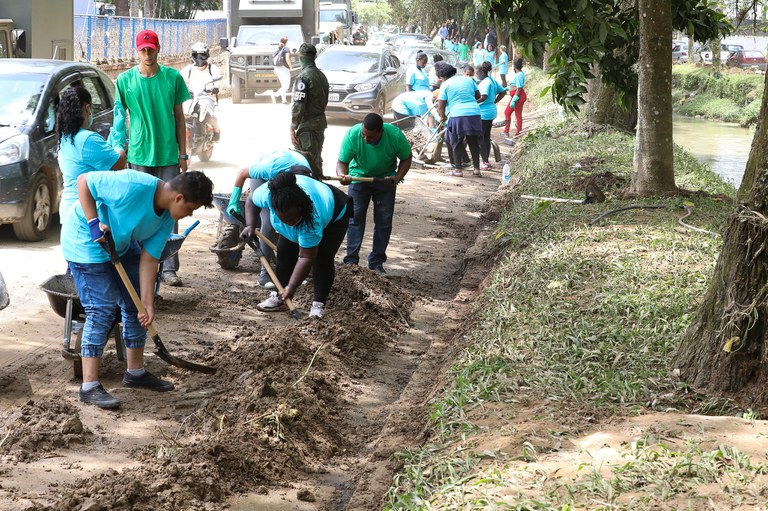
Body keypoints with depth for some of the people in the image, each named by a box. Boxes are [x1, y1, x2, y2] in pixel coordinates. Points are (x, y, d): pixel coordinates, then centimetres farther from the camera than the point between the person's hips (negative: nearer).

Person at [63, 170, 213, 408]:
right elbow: (83, 181, -26)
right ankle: (89, 386, -9)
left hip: (121, 244, 9)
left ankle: (135, 372, 26)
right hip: (86, 243, -8)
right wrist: (94, 223, -29)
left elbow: (148, 259, -6)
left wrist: (148, 304, -10)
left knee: (135, 305, 10)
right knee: (101, 310, -13)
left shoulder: (166, 219, -8)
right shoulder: (134, 186, -34)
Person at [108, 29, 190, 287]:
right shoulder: (125, 80, 1)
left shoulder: (173, 77, 2)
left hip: (168, 155, 0)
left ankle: (169, 268, 4)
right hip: (138, 156, 0)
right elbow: (119, 118, 8)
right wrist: (119, 149, 3)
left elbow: (179, 117, 7)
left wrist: (183, 154, 5)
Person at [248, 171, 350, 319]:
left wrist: (291, 287, -37)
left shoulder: (312, 218, -47)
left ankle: (319, 304, -13)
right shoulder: (267, 193, -37)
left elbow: (306, 257, -39)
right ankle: (279, 297, 4)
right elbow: (251, 201, -11)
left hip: (335, 215, -5)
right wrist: (250, 226, -22)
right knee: (284, 250, -6)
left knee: (322, 258, -20)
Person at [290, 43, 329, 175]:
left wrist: (293, 128, -17)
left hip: (307, 124, -8)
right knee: (317, 159, 17)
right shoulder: (321, 75, 10)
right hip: (321, 121, 8)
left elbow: (298, 105, -20)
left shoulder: (303, 77, -16)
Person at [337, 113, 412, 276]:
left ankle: (376, 262, 9)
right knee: (355, 217, -7)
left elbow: (406, 159, -11)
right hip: (359, 176, -1)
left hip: (385, 179, 1)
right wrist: (343, 175, -46)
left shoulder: (395, 136, -29)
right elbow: (341, 162, -24)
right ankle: (351, 260, -4)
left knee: (384, 220, 0)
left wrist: (397, 178, -26)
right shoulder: (352, 135, -30)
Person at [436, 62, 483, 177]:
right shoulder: (468, 80, 15)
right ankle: (476, 168, 15)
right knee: (473, 142, 13)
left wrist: (443, 117, 15)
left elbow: (441, 106, -2)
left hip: (457, 115, -4)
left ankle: (458, 169, 7)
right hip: (474, 113, 4)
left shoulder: (445, 85, 1)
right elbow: (478, 95, 20)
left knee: (456, 143, 7)